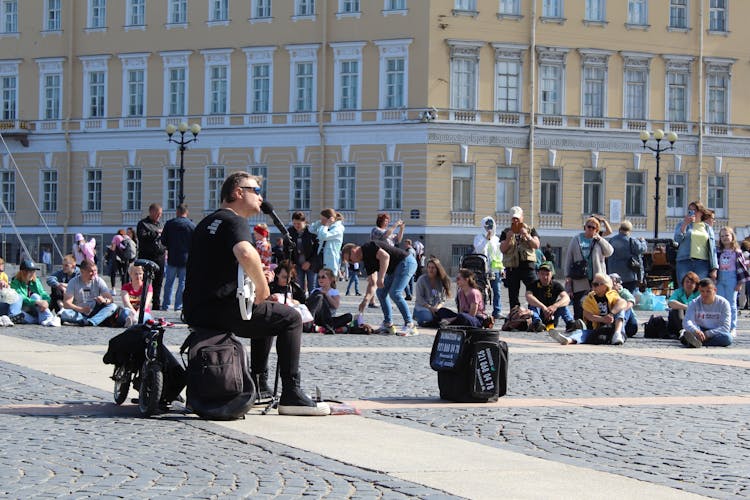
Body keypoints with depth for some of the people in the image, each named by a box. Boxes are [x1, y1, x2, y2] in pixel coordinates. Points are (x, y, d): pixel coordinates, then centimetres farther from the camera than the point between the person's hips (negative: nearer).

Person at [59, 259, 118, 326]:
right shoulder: (73, 282, -4)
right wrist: (81, 309, -30)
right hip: (79, 314, -2)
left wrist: (104, 300, -30)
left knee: (113, 306, -23)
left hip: (95, 314, 2)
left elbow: (110, 299, -5)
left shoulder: (99, 281, 1)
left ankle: (90, 322, -43)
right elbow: (66, 304, -12)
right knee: (64, 313, -32)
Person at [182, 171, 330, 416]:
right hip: (220, 310, -10)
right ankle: (291, 396, -4)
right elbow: (246, 254, -31)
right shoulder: (234, 221, -9)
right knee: (291, 318, 2)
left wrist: (258, 277, 19)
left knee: (266, 316, 31)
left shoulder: (207, 222, 21)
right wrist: (262, 287, -15)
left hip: (195, 311, 10)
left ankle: (260, 387, 30)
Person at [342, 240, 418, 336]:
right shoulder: (367, 261, 14)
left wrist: (381, 278, -28)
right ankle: (388, 325, 15)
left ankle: (410, 326, -14)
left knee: (395, 293, -19)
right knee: (381, 292, 12)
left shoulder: (368, 248, -13)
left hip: (406, 262, -11)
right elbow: (372, 283, 16)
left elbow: (385, 256, -29)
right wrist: (365, 300, 6)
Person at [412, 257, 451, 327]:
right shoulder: (422, 279, -6)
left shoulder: (442, 281, 4)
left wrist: (438, 307, -15)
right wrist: (430, 308, -17)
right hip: (422, 307, -3)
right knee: (428, 318, -35)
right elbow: (419, 298, -9)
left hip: (436, 308, 3)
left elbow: (443, 299, 5)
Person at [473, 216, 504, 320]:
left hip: (495, 269, 3)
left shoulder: (497, 239, 18)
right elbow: (479, 249, -12)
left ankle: (497, 311, 0)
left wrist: (501, 269, 15)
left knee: (497, 291, -2)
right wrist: (487, 239, -18)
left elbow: (500, 254, 21)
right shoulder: (479, 238, 6)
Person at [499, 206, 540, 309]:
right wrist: (508, 238, -11)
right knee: (513, 295, 3)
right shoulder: (506, 232, 13)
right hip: (511, 267, 1)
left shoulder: (530, 230, 12)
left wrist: (527, 236, -13)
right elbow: (502, 249, 4)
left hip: (527, 265, -1)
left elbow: (536, 245, 0)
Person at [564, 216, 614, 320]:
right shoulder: (576, 239, 10)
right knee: (579, 308, -2)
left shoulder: (599, 241, 12)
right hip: (579, 280, 0)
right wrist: (567, 276, 3)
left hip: (596, 279, 0)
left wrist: (599, 238, -5)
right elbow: (568, 258, 10)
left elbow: (609, 252, -5)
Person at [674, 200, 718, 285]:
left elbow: (712, 249, 10)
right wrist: (685, 224, -9)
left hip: (702, 263, 1)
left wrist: (714, 269, 2)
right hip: (685, 262, 0)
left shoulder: (708, 228, 15)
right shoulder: (682, 225, 14)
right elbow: (677, 239, -2)